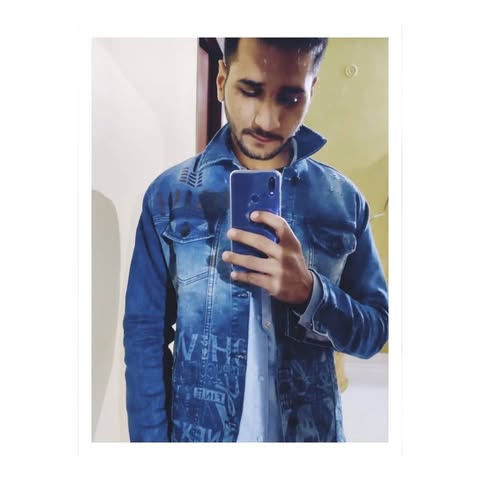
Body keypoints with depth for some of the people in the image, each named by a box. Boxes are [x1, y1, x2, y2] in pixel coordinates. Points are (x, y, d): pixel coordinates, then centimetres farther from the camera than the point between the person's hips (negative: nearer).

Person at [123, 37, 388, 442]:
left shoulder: (344, 200, -7)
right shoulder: (169, 194, -10)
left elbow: (375, 331, -5)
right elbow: (146, 334, -7)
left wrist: (310, 292, -23)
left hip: (314, 433, 1)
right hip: (197, 432, 0)